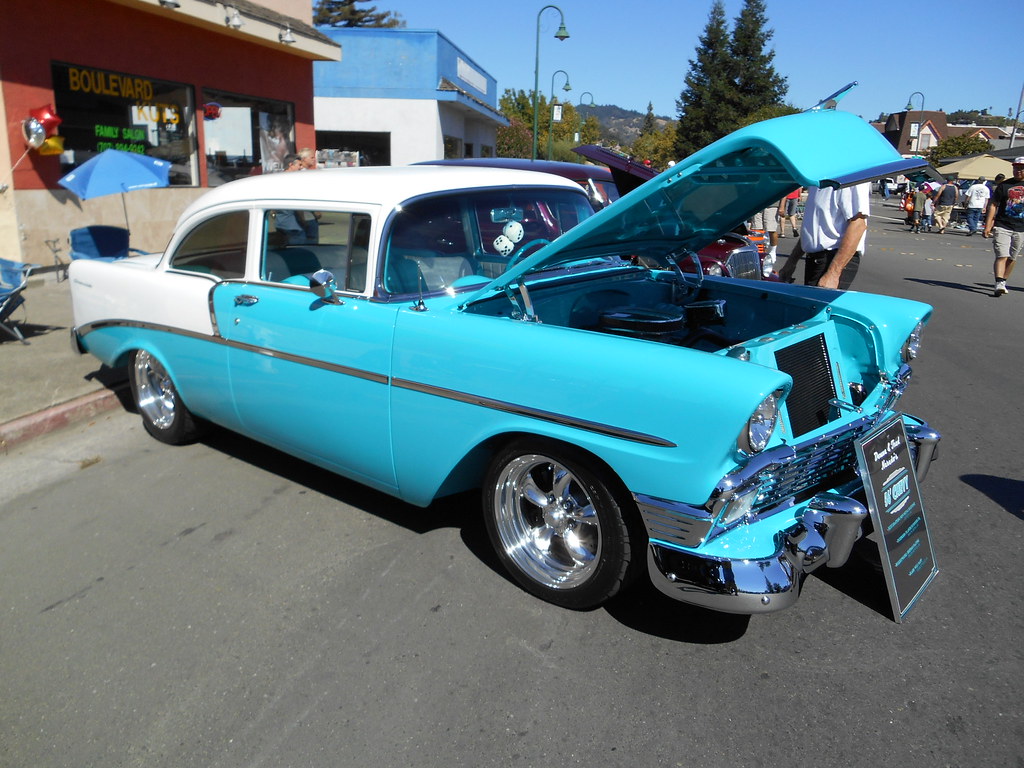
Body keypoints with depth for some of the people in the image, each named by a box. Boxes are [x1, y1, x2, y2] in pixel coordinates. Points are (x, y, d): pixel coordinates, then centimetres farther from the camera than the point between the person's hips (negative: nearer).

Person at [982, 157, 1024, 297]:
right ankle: (999, 284, -21)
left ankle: (1003, 282, 19)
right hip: (1002, 226, -2)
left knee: (1012, 258, 8)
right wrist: (987, 226, -5)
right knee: (1002, 256, -13)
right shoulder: (1004, 185, 4)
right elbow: (994, 205, 3)